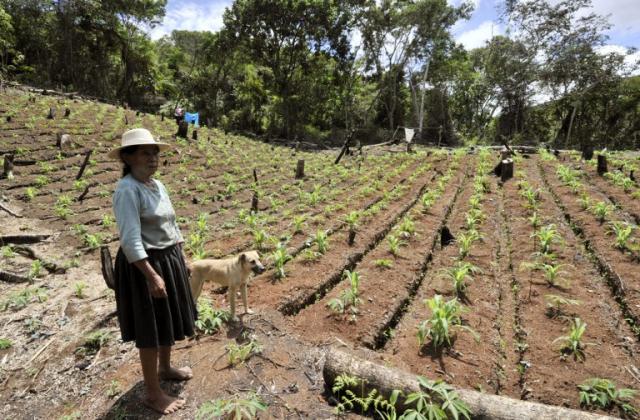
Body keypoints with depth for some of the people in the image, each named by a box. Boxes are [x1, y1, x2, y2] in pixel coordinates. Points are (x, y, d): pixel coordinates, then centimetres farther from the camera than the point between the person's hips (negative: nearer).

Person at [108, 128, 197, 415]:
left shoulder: (157, 185, 8)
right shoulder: (127, 190, -20)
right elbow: (130, 241, -25)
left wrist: (183, 258, 16)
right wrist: (152, 276, -27)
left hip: (169, 260, 9)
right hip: (144, 265, -9)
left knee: (169, 320, 22)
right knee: (152, 329, 4)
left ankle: (165, 368, 45)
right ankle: (153, 394, 23)